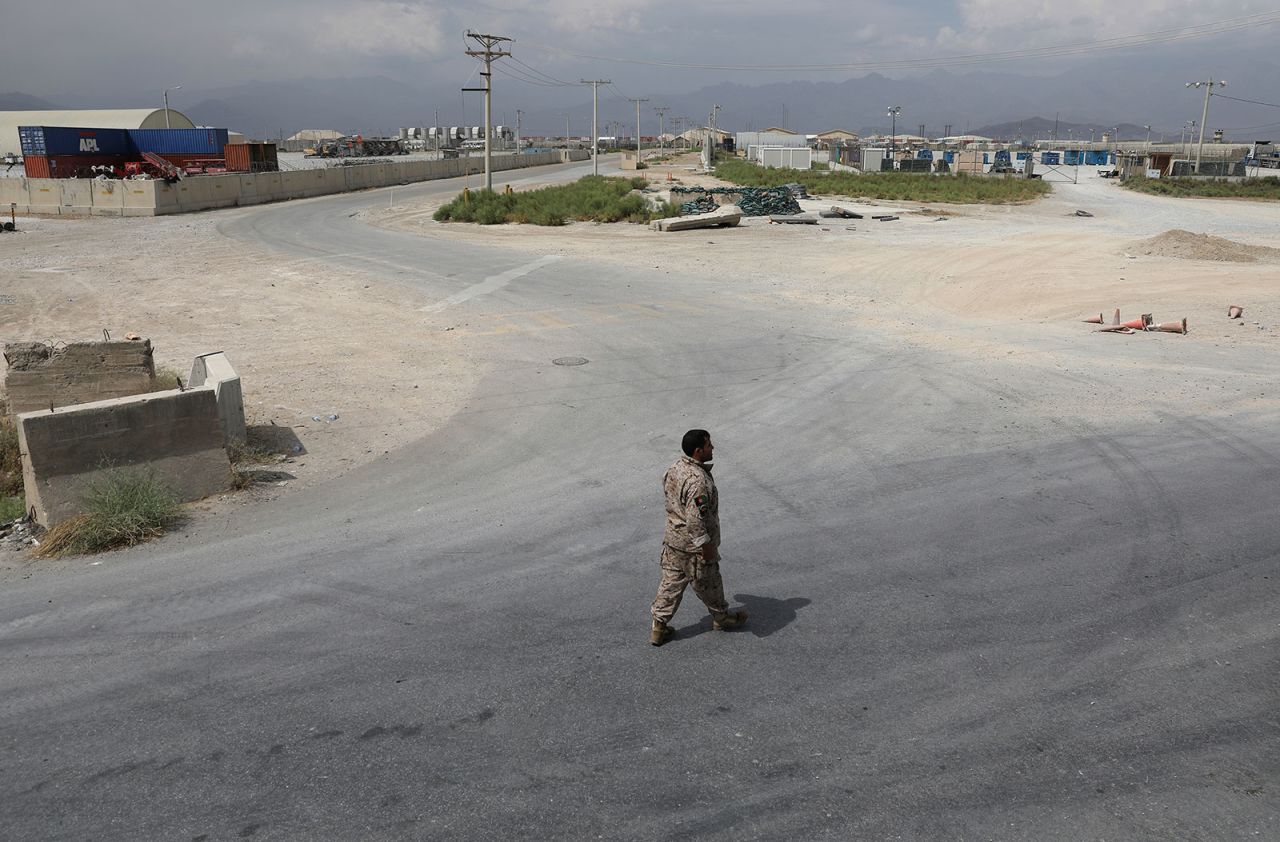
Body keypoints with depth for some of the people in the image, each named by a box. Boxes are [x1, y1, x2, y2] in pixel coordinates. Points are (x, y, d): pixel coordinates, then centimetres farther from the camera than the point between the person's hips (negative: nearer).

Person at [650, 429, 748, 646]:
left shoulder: (675, 467, -2)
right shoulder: (698, 481, -31)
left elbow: (665, 487, 17)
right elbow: (696, 519, -31)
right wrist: (706, 545, -20)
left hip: (672, 538, 8)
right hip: (694, 546, -8)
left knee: (671, 581, 17)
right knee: (708, 584, 16)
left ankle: (659, 627, 24)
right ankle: (722, 618, 39)